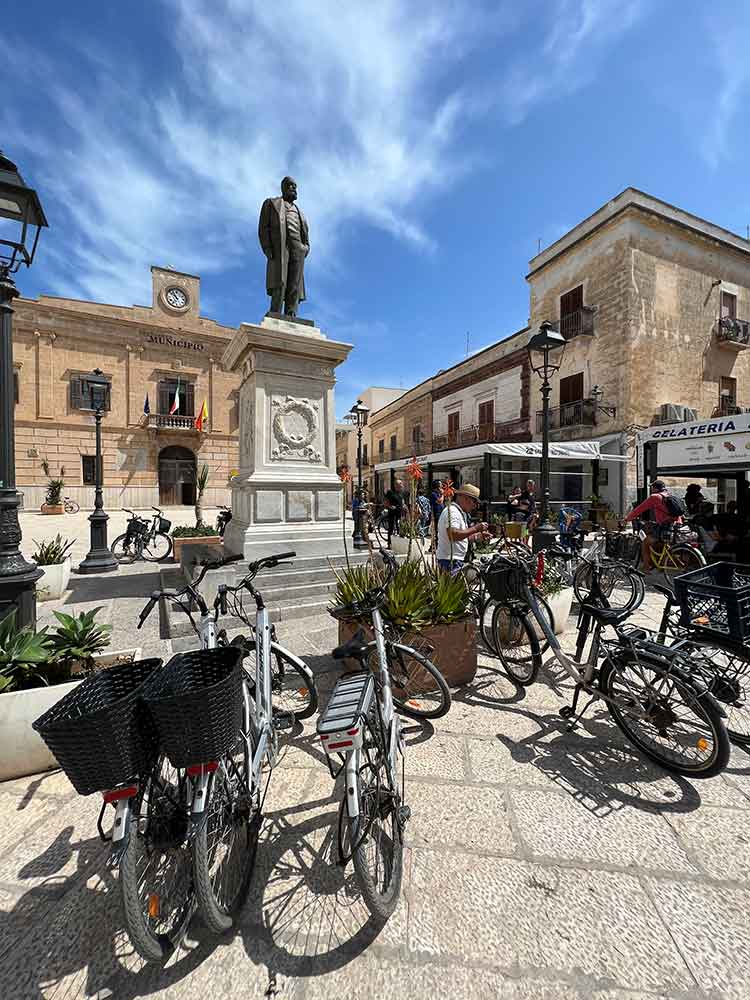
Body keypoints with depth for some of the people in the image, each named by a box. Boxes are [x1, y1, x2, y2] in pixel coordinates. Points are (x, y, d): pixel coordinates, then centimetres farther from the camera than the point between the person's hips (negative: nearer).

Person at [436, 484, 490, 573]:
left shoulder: (460, 512, 19)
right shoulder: (452, 511, -14)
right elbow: (453, 535, -28)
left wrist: (479, 535, 17)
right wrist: (475, 528, -22)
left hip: (457, 560, 10)